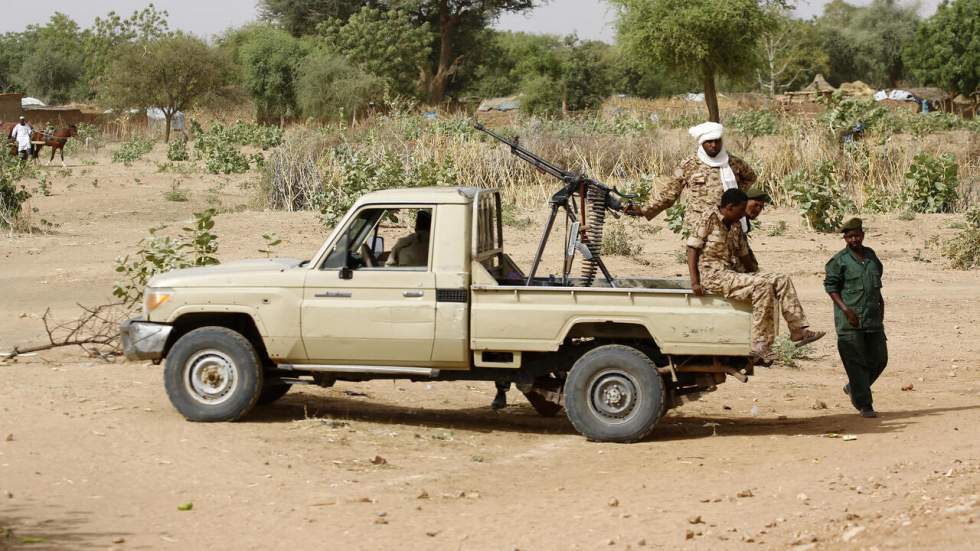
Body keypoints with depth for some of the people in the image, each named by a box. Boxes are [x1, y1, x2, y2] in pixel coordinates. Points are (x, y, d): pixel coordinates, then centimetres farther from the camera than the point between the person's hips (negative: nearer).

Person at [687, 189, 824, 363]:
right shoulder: (709, 220, -6)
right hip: (712, 275, -8)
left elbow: (743, 254, 25)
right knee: (762, 287, -28)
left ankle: (799, 330, -8)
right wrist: (694, 282, -19)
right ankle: (760, 347, -28)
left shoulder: (736, 226, 17)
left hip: (730, 275, 8)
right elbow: (692, 249, -10)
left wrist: (756, 275, 16)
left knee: (781, 280, -3)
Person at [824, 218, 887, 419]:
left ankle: (854, 387, 31)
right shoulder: (839, 261, -5)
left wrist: (880, 302, 14)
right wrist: (846, 310, -15)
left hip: (873, 319, 6)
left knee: (879, 358, 9)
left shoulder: (870, 255, 12)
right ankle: (864, 405, -1)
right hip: (850, 321, -6)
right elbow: (831, 287, -6)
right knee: (856, 362, -5)